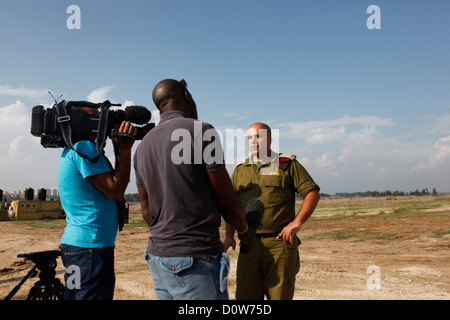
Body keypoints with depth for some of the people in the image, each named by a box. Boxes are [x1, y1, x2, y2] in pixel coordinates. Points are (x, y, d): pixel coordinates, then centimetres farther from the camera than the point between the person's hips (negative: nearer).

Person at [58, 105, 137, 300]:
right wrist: (125, 149, -12)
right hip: (90, 246, -11)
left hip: (74, 242, 11)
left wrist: (118, 149, 6)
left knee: (76, 295, 17)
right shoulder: (84, 147, -13)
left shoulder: (72, 150, 19)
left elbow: (115, 181, 15)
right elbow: (116, 191, -19)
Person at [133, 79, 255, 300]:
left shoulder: (143, 146, 10)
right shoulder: (202, 132, -11)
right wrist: (244, 230, 11)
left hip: (157, 257, 8)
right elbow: (227, 201, -8)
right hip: (194, 262, -7)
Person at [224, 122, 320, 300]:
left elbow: (312, 193, -1)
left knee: (280, 295, 3)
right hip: (249, 244, 3)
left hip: (280, 243, -3)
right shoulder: (240, 171, 15)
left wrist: (296, 223, -11)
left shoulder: (287, 164, 4)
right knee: (245, 295, 4)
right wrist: (229, 236, 5)